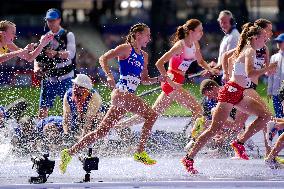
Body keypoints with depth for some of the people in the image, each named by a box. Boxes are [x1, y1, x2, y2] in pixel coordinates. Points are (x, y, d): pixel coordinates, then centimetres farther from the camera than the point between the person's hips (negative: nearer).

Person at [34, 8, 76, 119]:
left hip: (65, 78, -4)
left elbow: (71, 54, -14)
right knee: (43, 109, 1)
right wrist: (36, 67, -10)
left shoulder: (68, 35, 1)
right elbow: (38, 57, 12)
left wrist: (56, 54, -31)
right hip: (48, 78, 4)